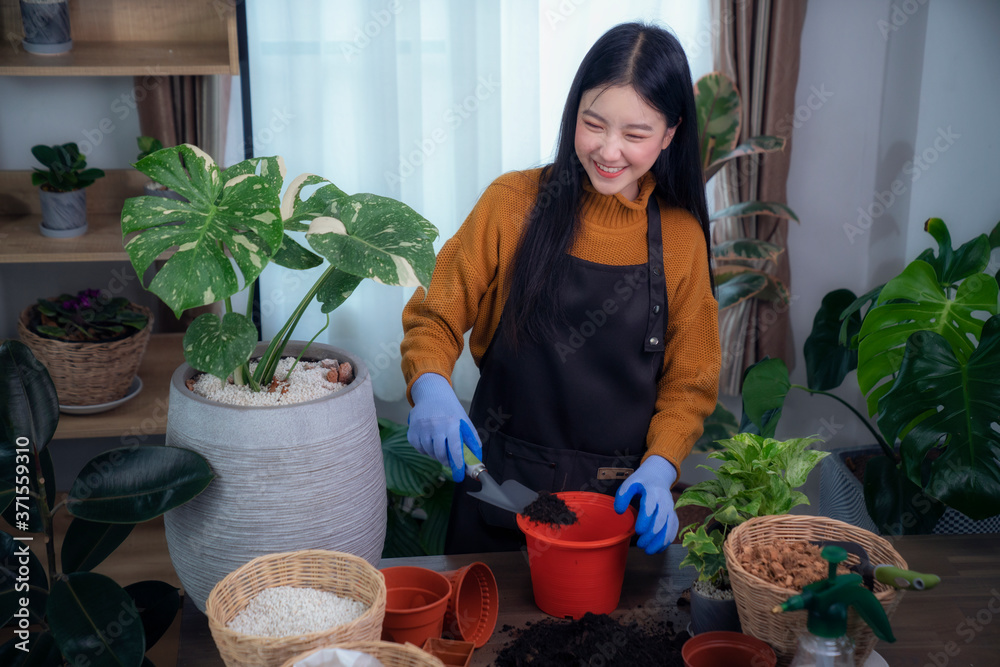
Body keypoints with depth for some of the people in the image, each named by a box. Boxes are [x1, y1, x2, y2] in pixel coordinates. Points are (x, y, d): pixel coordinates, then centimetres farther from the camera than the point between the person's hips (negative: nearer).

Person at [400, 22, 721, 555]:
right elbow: (435, 317, -1)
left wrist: (658, 466, -13)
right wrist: (430, 386, -21)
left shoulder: (681, 236, -2)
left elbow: (689, 380, 3)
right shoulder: (514, 203, -6)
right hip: (503, 487, -1)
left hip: (622, 501, 1)